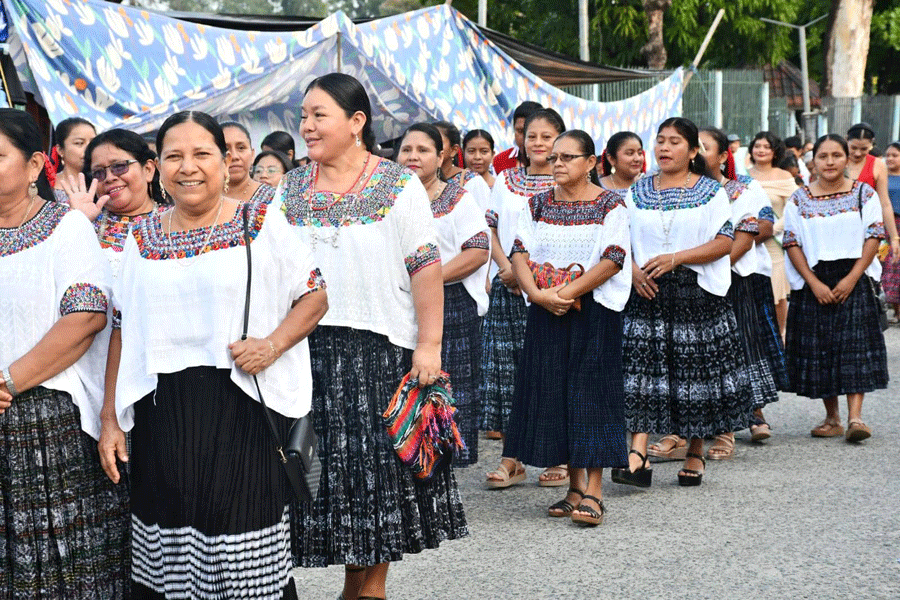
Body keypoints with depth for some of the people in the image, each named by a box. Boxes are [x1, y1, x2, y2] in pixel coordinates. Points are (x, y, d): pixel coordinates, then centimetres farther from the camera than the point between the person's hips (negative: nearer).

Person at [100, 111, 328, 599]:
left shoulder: (262, 222, 2)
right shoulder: (142, 238, 11)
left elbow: (315, 297, 3)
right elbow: (122, 330, 13)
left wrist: (272, 344, -14)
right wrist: (110, 418, 8)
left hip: (244, 408, -3)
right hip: (162, 415, 3)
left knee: (248, 561, -5)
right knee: (168, 536, 4)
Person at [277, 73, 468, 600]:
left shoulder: (399, 185, -2)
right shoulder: (290, 189, 11)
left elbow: (427, 269, -7)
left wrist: (429, 345, -13)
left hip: (380, 345, -4)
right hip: (310, 348, 4)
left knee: (380, 460, 0)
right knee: (331, 460, 5)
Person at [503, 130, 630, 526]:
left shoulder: (610, 205, -2)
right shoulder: (538, 204, 11)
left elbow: (613, 259, -12)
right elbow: (520, 252, 2)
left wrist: (568, 292, -19)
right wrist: (536, 293, -15)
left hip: (594, 311, -4)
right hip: (546, 314, 5)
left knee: (591, 392, -8)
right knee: (555, 393, 5)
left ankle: (593, 492, -8)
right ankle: (575, 487, 14)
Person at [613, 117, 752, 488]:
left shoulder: (710, 192, 2)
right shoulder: (637, 192, 12)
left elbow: (724, 242, -6)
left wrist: (675, 259, -16)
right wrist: (633, 270, -7)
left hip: (697, 293, -2)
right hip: (646, 292, 2)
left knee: (696, 371, 2)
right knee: (641, 365, -9)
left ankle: (696, 453, 18)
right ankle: (637, 457, -15)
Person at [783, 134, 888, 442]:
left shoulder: (864, 194, 3)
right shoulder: (799, 199, 5)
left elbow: (873, 237, -1)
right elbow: (792, 243, 1)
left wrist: (851, 279, -11)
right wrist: (814, 283, -10)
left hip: (853, 281, -1)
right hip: (814, 283, 1)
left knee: (855, 344, -10)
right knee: (819, 347, 2)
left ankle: (855, 416, -15)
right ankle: (832, 418, 12)